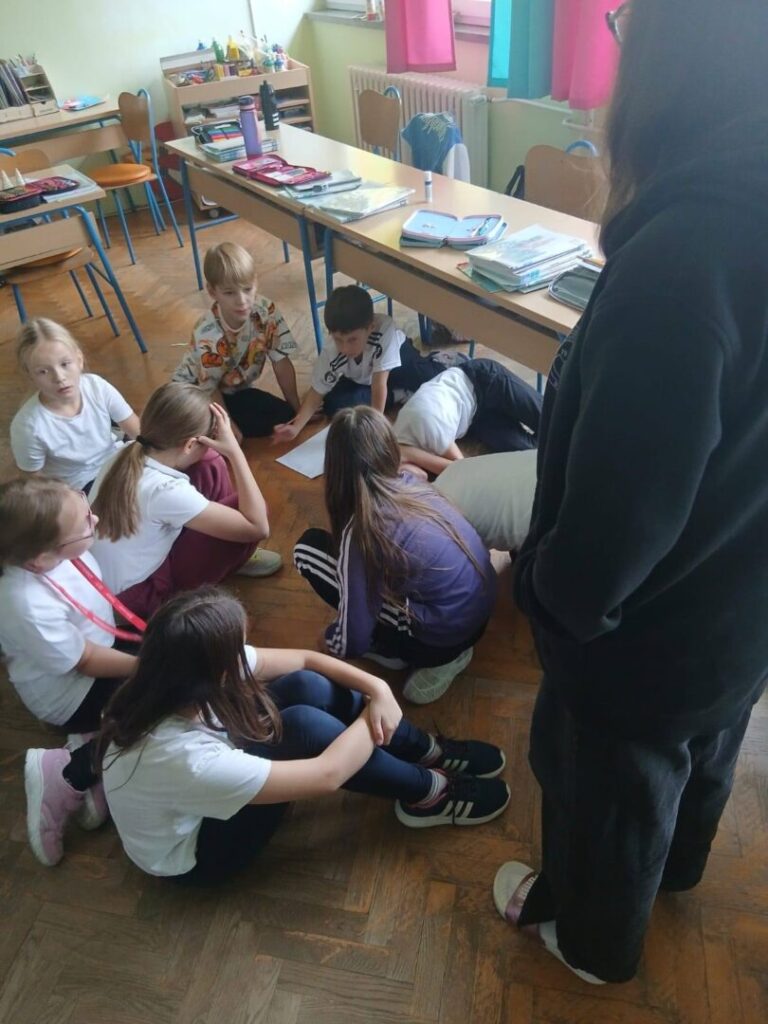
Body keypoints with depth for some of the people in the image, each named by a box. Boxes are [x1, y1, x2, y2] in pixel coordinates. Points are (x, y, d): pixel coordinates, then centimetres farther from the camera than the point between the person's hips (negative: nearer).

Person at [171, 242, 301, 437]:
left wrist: (297, 410, -13)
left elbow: (281, 362, -15)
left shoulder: (266, 311, -24)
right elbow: (210, 390, -22)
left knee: (286, 416, -11)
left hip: (237, 389, 5)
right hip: (195, 392, -4)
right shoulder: (207, 335, -33)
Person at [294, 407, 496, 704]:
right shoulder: (414, 485, -4)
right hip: (480, 611, 7)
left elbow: (354, 642, -16)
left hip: (443, 635, -7)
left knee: (308, 550, -5)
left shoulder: (361, 530, -22)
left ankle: (411, 653, 4)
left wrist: (332, 639, 8)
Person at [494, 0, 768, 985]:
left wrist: (549, 584, -10)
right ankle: (676, 866, 68)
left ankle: (589, 938, 57)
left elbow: (612, 522, -32)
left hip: (647, 631, -7)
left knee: (604, 791, 23)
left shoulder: (684, 255, -37)